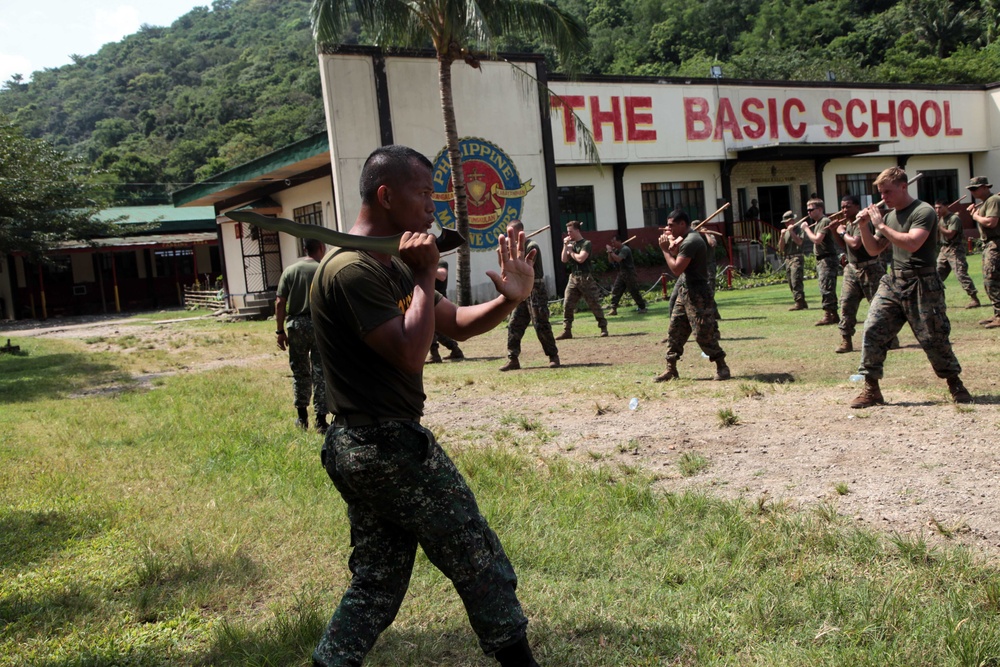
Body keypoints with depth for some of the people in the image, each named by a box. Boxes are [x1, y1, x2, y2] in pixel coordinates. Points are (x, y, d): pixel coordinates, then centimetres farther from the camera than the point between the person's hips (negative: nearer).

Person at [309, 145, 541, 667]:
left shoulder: (391, 265, 14)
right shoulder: (352, 269, -18)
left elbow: (456, 324, 14)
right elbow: (411, 353, -23)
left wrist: (509, 300, -4)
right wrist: (425, 276, -14)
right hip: (388, 447, -10)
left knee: (378, 580, 16)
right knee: (480, 565, 4)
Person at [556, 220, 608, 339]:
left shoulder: (586, 244, -6)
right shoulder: (570, 244, 14)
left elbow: (580, 258, -18)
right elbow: (564, 259, 6)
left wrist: (571, 251, -3)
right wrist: (565, 246, -2)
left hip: (586, 278, -6)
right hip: (573, 278, 6)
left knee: (594, 304, -1)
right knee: (567, 305, -1)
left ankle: (603, 328, 8)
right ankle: (567, 331, 3)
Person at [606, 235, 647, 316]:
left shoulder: (625, 249, -16)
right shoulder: (617, 250, 12)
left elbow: (618, 259, -28)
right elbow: (611, 260, 13)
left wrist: (611, 251, -22)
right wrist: (609, 252, -2)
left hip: (629, 273, -9)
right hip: (621, 273, 9)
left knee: (634, 291, -3)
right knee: (615, 290, 1)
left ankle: (642, 307, 10)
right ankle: (613, 309, 1)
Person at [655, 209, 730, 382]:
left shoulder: (690, 242, -20)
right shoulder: (687, 236, 11)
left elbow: (677, 269, -22)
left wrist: (665, 250, -12)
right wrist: (673, 244, 3)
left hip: (697, 294, -10)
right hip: (685, 291, 10)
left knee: (703, 333, -8)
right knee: (675, 330, 10)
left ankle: (722, 366, 5)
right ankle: (671, 370, 14)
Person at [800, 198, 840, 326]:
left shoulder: (824, 221, -12)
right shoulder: (818, 222, 18)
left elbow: (817, 239, -21)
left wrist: (806, 228, -11)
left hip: (827, 259, -10)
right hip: (821, 260, 10)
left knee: (826, 288, -11)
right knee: (828, 289, 12)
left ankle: (828, 315, -11)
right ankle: (833, 315, 16)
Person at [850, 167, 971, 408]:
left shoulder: (923, 211, -10)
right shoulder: (889, 216, 13)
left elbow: (912, 243, -25)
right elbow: (873, 250, 18)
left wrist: (881, 225, -19)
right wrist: (864, 227, 2)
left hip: (921, 285, -6)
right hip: (893, 282, 6)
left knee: (933, 338, 0)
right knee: (873, 329, -7)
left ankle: (955, 383, 22)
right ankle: (871, 389, -1)